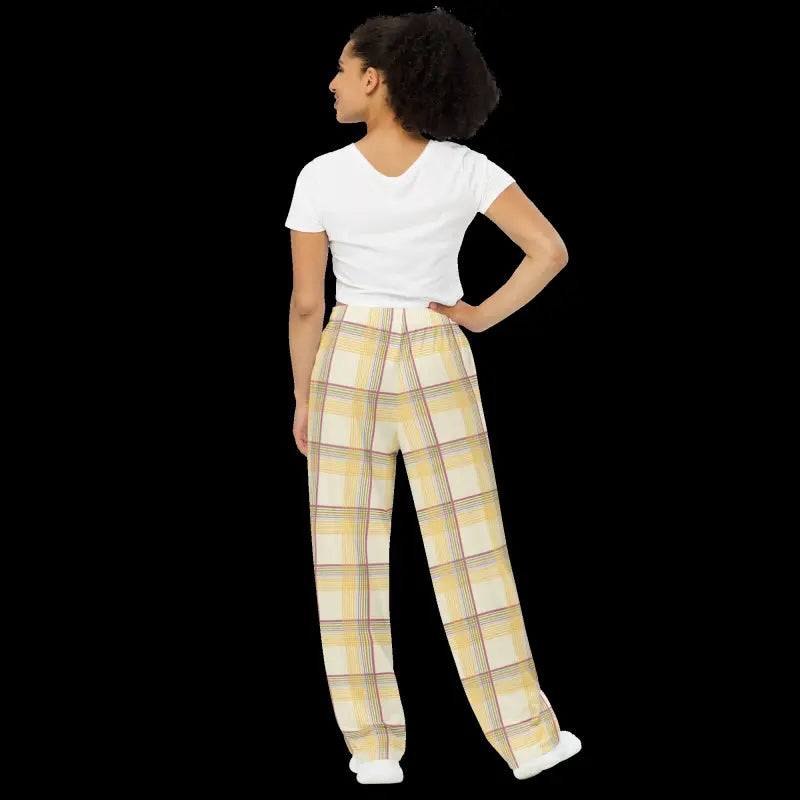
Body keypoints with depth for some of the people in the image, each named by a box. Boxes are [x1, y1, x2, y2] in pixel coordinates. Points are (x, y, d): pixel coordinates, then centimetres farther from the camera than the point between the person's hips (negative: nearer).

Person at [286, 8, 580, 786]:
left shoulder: (321, 178, -12)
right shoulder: (465, 169, -9)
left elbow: (305, 304, -8)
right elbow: (550, 250, -14)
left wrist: (302, 399, 4)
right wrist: (484, 316, -4)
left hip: (348, 367, -1)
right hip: (437, 368, 1)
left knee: (350, 561, 6)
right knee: (471, 552, 6)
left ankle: (375, 746, 6)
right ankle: (527, 734, 9)